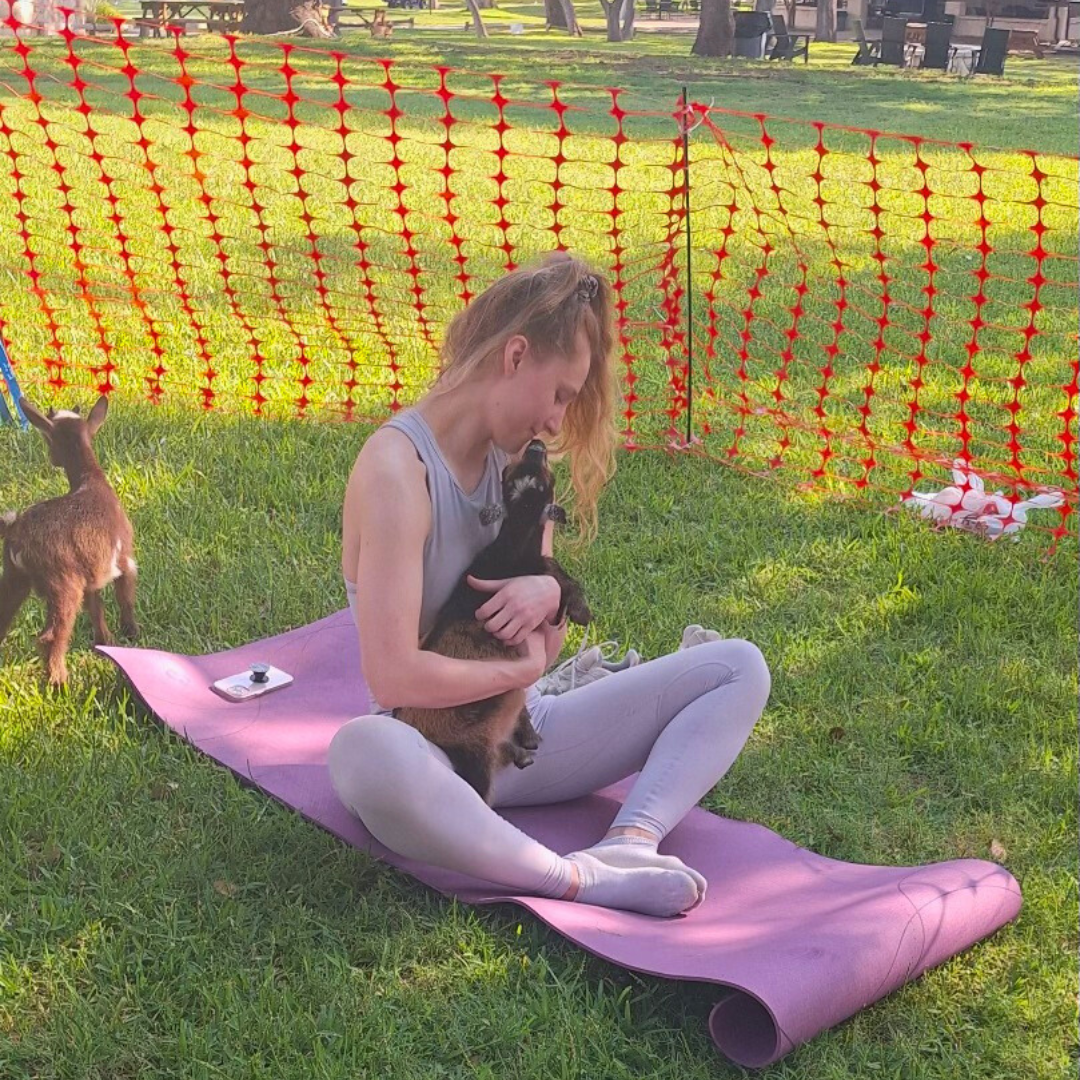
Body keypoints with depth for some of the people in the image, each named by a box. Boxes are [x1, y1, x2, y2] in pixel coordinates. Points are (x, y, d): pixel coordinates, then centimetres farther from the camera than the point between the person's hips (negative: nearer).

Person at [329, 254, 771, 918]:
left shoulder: (517, 459, 6)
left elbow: (548, 648, 10)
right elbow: (393, 677, -25)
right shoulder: (397, 467, -18)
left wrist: (547, 595, -13)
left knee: (740, 667, -3)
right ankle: (576, 880, -36)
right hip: (437, 755, -7)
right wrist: (522, 671, -10)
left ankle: (632, 840, -27)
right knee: (362, 751, -43)